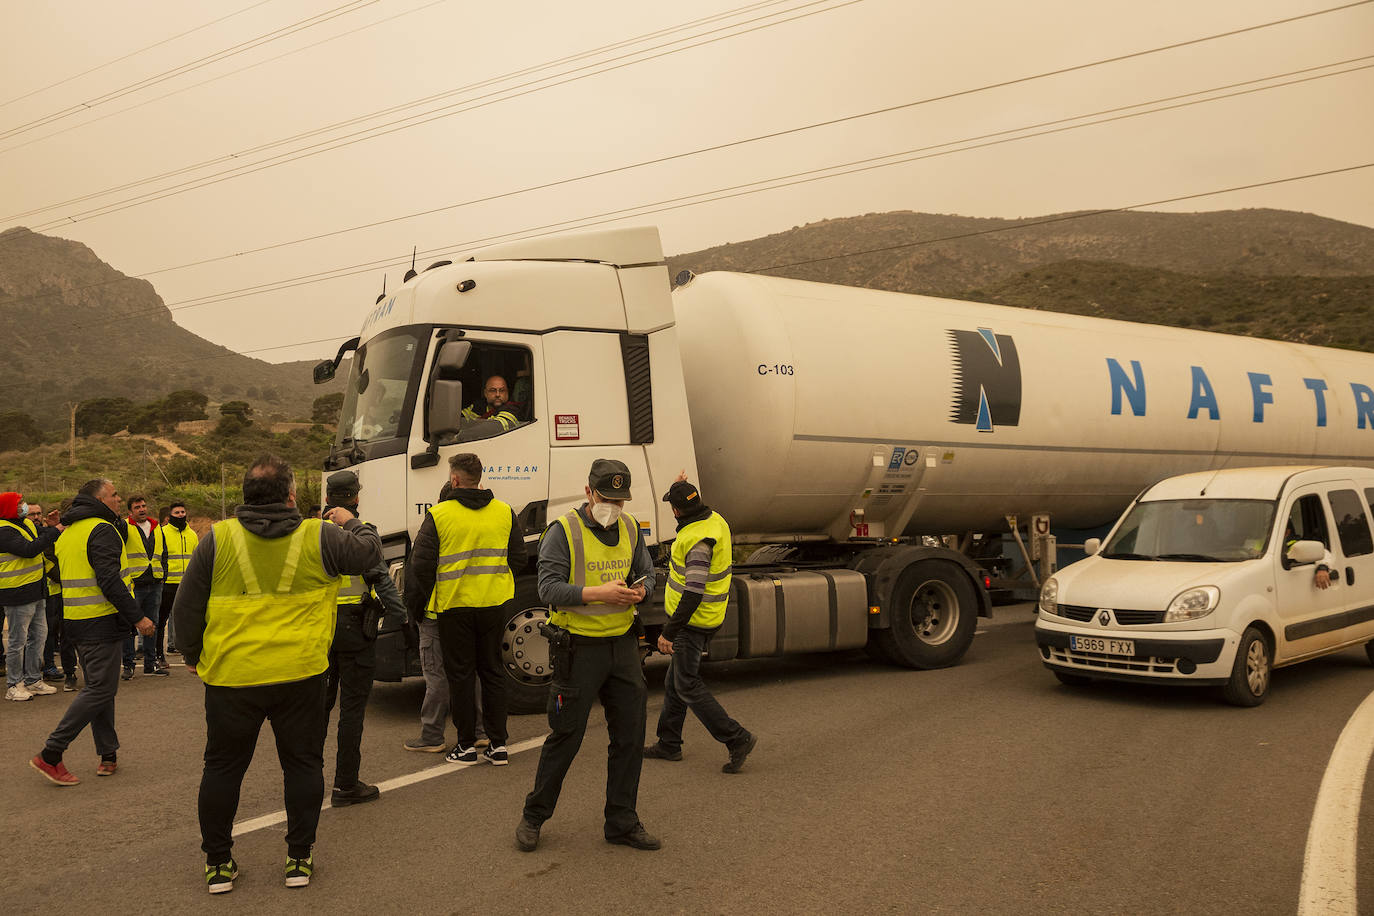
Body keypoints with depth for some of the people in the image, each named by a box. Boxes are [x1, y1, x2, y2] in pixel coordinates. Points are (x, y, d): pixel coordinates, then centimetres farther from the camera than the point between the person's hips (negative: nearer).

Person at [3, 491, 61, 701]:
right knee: (18, 640, -1)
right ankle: (13, 685, 9)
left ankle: (33, 680, 24)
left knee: (39, 636, 14)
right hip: (18, 595, -9)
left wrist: (49, 528, -1)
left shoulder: (26, 524, 14)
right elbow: (28, 549, -27)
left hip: (36, 591, 9)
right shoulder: (5, 531, -16)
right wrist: (54, 532, -24)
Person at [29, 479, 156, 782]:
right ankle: (50, 755, -5)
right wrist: (137, 617, -20)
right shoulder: (102, 530, -15)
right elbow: (109, 581, -22)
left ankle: (108, 755, 18)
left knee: (98, 686, 15)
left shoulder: (68, 532, 16)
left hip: (76, 620, 10)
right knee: (100, 689, -5)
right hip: (102, 623, -10)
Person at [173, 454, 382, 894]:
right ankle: (299, 859, 19)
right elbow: (370, 553, 9)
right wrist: (351, 523, 27)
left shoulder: (217, 539, -4)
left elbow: (187, 606, 1)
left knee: (223, 768, 15)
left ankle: (218, 863, 24)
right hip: (300, 675, 0)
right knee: (303, 764, 13)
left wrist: (192, 655, 16)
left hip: (232, 676, 1)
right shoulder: (318, 537, -6)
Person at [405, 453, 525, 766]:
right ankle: (498, 744, 14)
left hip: (454, 606, -3)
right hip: (494, 604, 3)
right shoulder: (505, 513, 3)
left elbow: (420, 565, -7)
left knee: (461, 675, 7)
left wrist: (416, 605, 5)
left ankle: (466, 745, 13)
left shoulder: (438, 516, -7)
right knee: (493, 671, 12)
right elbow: (518, 559, 6)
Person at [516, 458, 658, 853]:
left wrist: (640, 591, -7)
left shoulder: (630, 528, 9)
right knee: (566, 736, 3)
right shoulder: (563, 531, -9)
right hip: (579, 647, -5)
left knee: (630, 737, 8)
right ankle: (533, 816, 23)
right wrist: (598, 592, -26)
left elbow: (647, 573, 17)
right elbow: (549, 587, -15)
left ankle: (622, 823, 22)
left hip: (622, 643, 6)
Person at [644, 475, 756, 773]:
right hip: (707, 617, 10)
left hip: (692, 621, -10)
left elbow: (693, 594, -29)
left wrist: (668, 633, -26)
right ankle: (669, 744, 29)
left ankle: (737, 738, 1)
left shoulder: (698, 541, -27)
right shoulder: (715, 519, 3)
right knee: (673, 681, 19)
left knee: (687, 686, -2)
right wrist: (682, 488, 27)